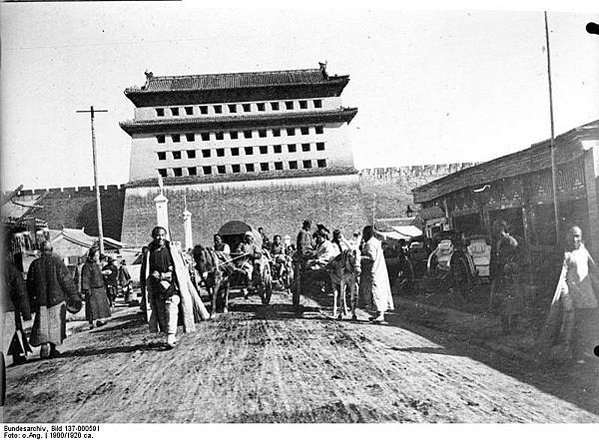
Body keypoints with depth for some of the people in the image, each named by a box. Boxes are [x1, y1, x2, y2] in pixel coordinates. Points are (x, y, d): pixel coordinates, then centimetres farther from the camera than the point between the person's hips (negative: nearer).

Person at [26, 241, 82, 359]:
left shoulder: (35, 264, 2)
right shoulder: (57, 261, -7)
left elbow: (30, 284, 9)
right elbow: (66, 280, -7)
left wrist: (31, 300, 19)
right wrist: (74, 296, 0)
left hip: (41, 299, 2)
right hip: (57, 297, -2)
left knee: (42, 324, 7)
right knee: (56, 323, 7)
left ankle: (44, 343, -12)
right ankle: (53, 348, 9)